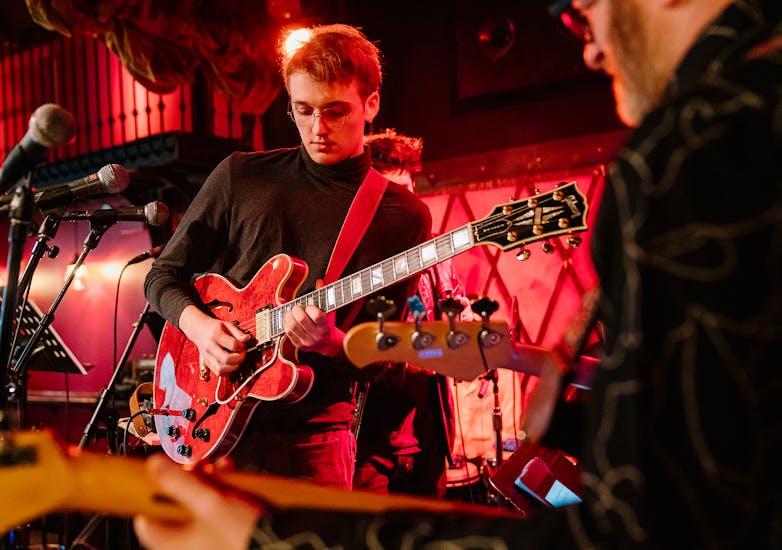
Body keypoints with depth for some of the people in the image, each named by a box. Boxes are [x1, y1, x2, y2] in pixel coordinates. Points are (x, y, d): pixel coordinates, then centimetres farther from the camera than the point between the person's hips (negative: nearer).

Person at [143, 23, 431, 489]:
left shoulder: (404, 216, -1)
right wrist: (199, 325, -11)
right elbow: (163, 275, 9)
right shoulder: (241, 176, 3)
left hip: (312, 433, -1)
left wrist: (329, 343, -21)